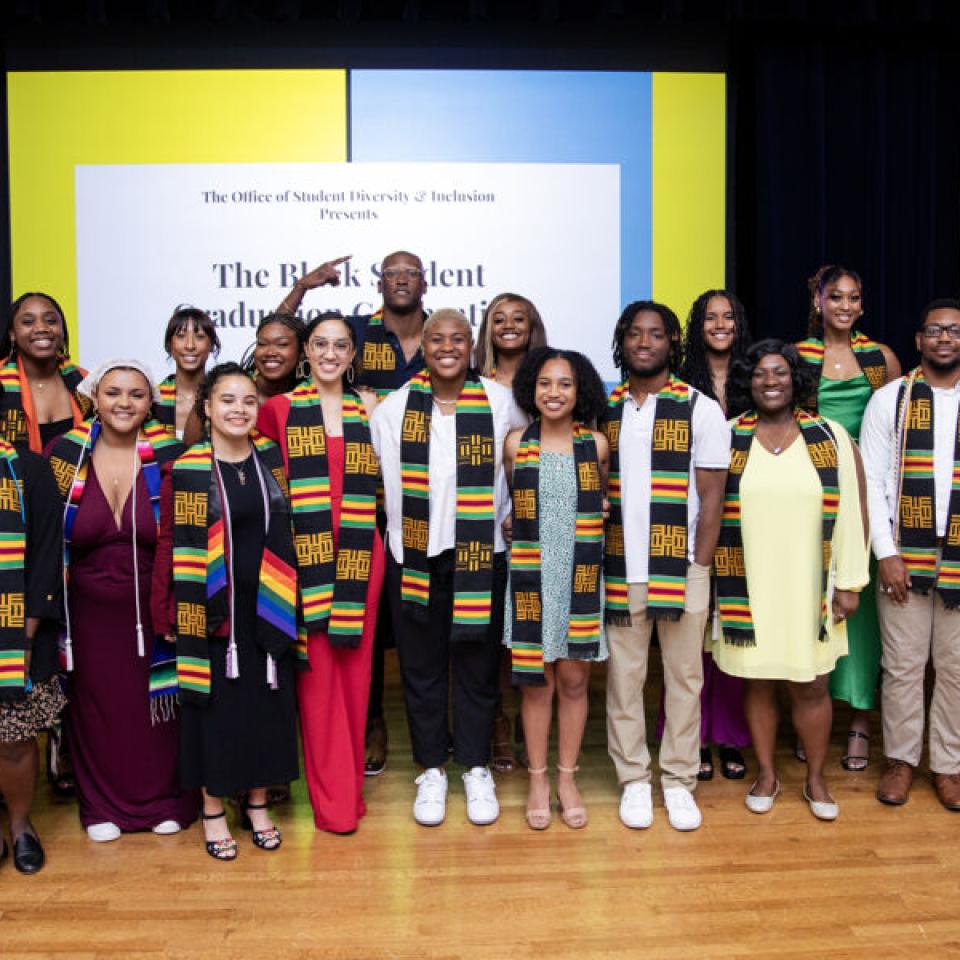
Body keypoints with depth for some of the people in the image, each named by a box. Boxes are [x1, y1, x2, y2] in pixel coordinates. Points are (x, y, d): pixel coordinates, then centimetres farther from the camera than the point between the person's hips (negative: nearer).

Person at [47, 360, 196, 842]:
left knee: (157, 705, 9)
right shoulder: (66, 456, -3)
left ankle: (165, 799, 30)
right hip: (91, 615, 1)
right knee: (97, 708, 13)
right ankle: (103, 803, 34)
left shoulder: (169, 457, -7)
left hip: (152, 612, -1)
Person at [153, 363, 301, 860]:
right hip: (212, 609, -3)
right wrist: (166, 612, -10)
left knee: (266, 702, 11)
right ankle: (212, 809, 26)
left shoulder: (272, 458, 2)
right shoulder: (187, 471, -7)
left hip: (268, 608, 3)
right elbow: (172, 545, -7)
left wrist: (285, 597, 3)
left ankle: (257, 801, 29)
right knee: (215, 704, 7)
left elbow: (284, 532, 9)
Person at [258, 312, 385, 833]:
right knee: (317, 673, -1)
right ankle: (332, 800, 11)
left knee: (354, 668, 6)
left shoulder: (368, 412, 11)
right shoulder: (281, 409, 5)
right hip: (306, 552, -2)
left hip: (359, 555, 2)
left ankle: (350, 788, 21)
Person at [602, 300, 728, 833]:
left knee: (684, 677, 6)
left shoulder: (701, 409, 0)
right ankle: (634, 779, 21)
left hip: (682, 570, -2)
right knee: (623, 677, 7)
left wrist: (697, 569, -6)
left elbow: (711, 497, -1)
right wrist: (598, 560, 2)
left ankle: (679, 781, 20)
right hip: (618, 570, 2)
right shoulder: (604, 409, 8)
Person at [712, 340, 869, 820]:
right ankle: (766, 774, 30)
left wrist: (850, 582, -1)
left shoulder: (831, 437, 1)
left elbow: (851, 511, 2)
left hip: (808, 591, 0)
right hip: (748, 591, 0)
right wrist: (711, 580, 1)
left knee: (811, 687, 8)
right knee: (758, 683, 11)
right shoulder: (727, 438, 0)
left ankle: (815, 778, 29)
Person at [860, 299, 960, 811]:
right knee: (902, 665, 7)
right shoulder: (889, 399, 2)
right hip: (904, 557, -1)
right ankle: (900, 759, 24)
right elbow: (870, 481, -1)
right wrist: (886, 554, -8)